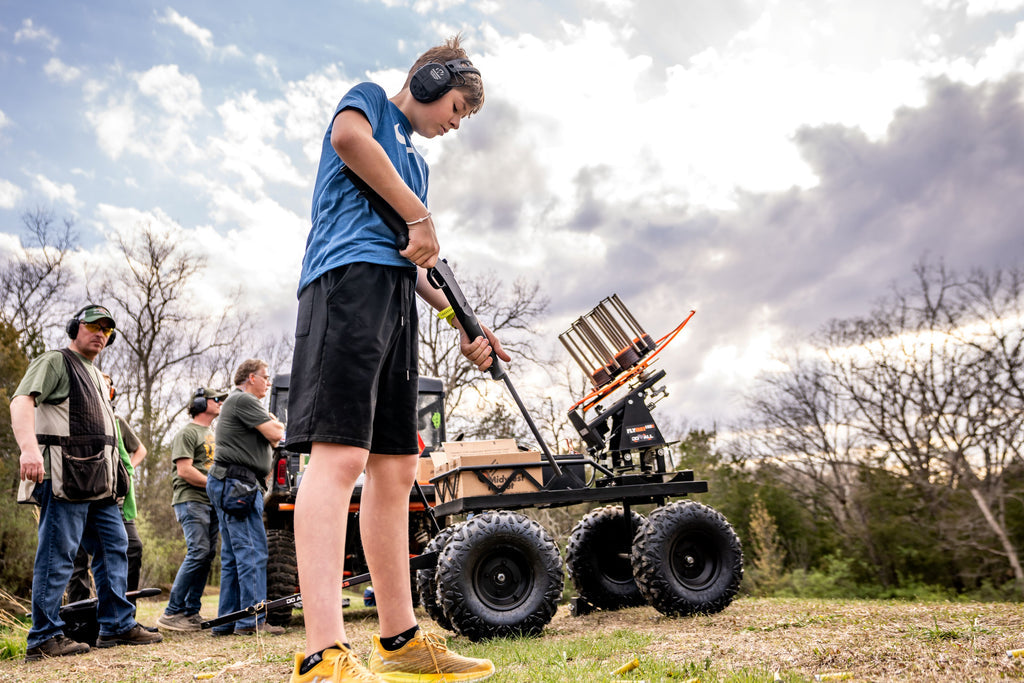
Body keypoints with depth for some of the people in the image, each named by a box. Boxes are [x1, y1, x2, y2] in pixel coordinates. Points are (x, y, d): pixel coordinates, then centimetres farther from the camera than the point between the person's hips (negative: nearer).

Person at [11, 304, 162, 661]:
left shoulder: (97, 377, 26)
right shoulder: (55, 362, -1)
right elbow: (21, 400, -18)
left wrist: (116, 475, 24)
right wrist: (29, 446, -34)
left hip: (98, 482, 9)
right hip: (65, 477, -9)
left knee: (114, 546, 9)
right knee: (58, 555, -5)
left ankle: (118, 625, 15)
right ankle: (44, 638, 3)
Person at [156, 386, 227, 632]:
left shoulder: (213, 434, 25)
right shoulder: (187, 433, -3)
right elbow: (185, 470, -13)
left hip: (212, 502, 8)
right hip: (191, 500, -8)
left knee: (207, 556, 4)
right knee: (199, 552, -17)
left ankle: (191, 611, 10)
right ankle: (172, 613, -11)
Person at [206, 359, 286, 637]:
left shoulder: (235, 401, 26)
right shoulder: (243, 400, -8)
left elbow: (268, 441, 24)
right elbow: (275, 434, -13)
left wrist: (271, 426, 5)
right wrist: (276, 424, 8)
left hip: (228, 486, 11)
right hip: (237, 483, -11)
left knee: (233, 556, 11)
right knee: (253, 552, -10)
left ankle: (227, 621, 15)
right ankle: (252, 620, -9)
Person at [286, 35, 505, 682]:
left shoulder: (416, 162, 35)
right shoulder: (371, 98, 14)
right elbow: (348, 135, -12)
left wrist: (464, 323, 19)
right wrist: (421, 216, -7)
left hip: (396, 297, 9)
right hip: (350, 275, -9)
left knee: (396, 468, 4)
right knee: (341, 452, -20)